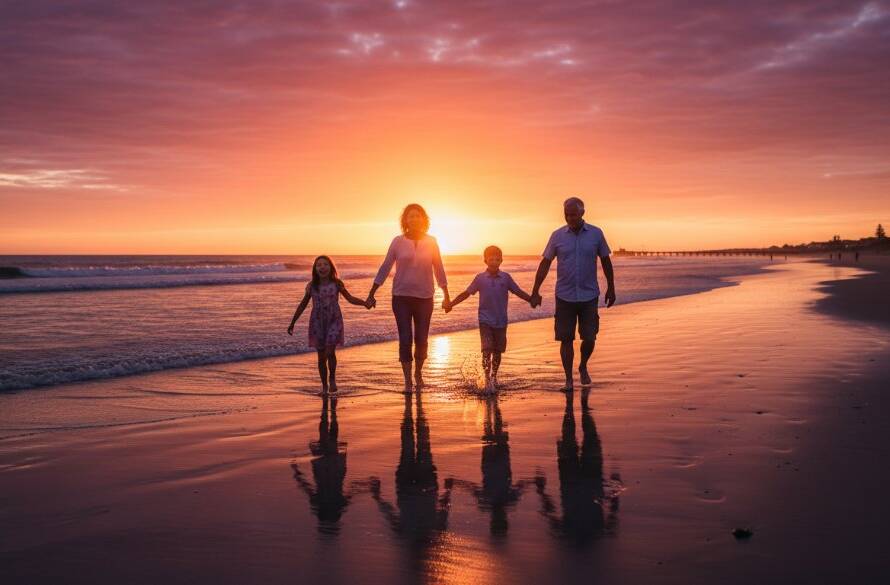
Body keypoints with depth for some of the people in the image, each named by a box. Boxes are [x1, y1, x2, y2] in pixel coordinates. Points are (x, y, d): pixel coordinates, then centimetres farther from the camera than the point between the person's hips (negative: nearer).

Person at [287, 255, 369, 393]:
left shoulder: (336, 283, -3)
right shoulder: (312, 286, 0)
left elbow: (350, 298, 3)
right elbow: (302, 305, 9)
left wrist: (364, 303, -15)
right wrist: (292, 323, 9)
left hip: (334, 322, -1)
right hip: (318, 323, 1)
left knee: (330, 352, -17)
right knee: (321, 357, 3)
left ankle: (332, 378, 9)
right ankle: (324, 386, 18)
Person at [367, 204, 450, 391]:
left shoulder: (431, 242, 1)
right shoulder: (398, 242, -2)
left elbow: (439, 270, 7)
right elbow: (385, 268, 1)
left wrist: (446, 295, 8)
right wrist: (371, 294, -1)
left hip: (424, 298, 1)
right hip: (401, 297, -1)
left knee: (421, 339, 6)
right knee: (405, 339, -6)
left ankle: (418, 373, 31)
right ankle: (407, 381, 5)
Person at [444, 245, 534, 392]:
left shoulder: (506, 278, 1)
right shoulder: (480, 278, -1)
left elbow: (518, 292, 5)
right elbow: (466, 293, 3)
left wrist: (532, 300, -5)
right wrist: (451, 304, -2)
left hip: (501, 321, 2)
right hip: (485, 320, -2)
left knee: (497, 351, 11)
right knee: (487, 350, -11)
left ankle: (494, 377, 29)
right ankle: (487, 380, -10)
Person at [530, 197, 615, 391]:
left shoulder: (596, 234, 0)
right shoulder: (557, 235, 0)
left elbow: (606, 261, 9)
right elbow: (545, 263, 2)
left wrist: (611, 288, 11)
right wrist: (535, 291, -1)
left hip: (589, 296, 0)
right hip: (564, 296, 0)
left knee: (589, 338, 1)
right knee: (566, 339, 2)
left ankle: (583, 367, 30)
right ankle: (568, 379, 13)